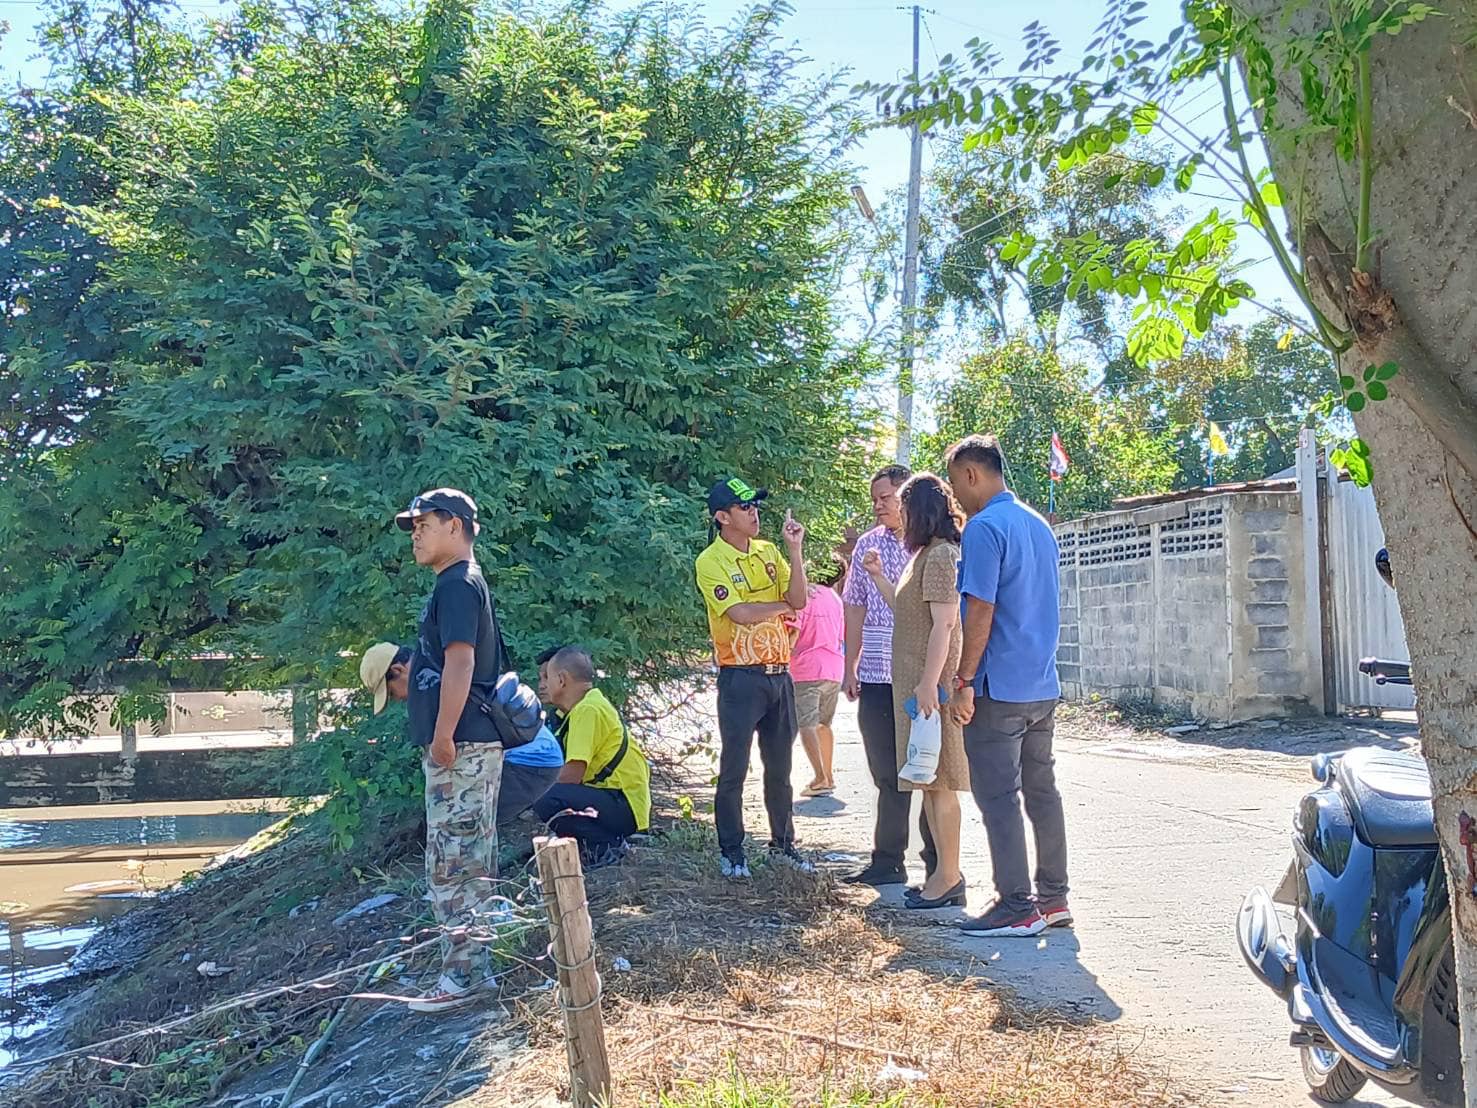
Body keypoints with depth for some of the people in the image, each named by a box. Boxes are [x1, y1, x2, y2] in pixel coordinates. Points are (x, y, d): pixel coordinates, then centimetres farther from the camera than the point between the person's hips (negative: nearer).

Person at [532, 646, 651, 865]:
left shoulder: (588, 709, -15)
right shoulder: (589, 706, 16)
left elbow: (572, 774, -20)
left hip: (624, 807, -10)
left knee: (544, 800, -25)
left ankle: (605, 845, -10)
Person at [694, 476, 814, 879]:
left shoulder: (768, 552, 10)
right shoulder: (711, 562, -9)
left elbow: (799, 599, 0)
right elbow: (740, 613, -20)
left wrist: (795, 550, -8)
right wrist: (782, 605, -4)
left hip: (779, 674, 6)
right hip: (741, 677, -6)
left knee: (780, 767, 15)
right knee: (734, 770, 1)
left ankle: (782, 843, 27)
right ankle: (731, 852, 12)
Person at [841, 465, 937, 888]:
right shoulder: (867, 545, 10)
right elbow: (856, 609, 14)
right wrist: (850, 668, 10)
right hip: (876, 677, 4)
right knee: (888, 775, 12)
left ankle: (940, 865, 13)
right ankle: (887, 861, 21)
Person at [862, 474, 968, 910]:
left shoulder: (941, 555, -13)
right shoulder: (924, 556, 17)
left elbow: (943, 625, -20)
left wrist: (929, 683, -23)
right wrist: (878, 577, 17)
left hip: (930, 682, -10)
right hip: (916, 681, 10)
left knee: (938, 780, -5)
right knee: (929, 780, 13)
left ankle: (949, 878, 1)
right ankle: (945, 873, 19)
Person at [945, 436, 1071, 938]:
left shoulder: (984, 527, -13)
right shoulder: (1039, 526, 14)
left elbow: (981, 611, -18)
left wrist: (963, 682, -14)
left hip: (999, 688, -9)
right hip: (1043, 686, 9)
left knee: (998, 797, -2)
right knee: (1042, 790, 13)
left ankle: (1016, 906, 1)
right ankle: (1053, 898, 19)